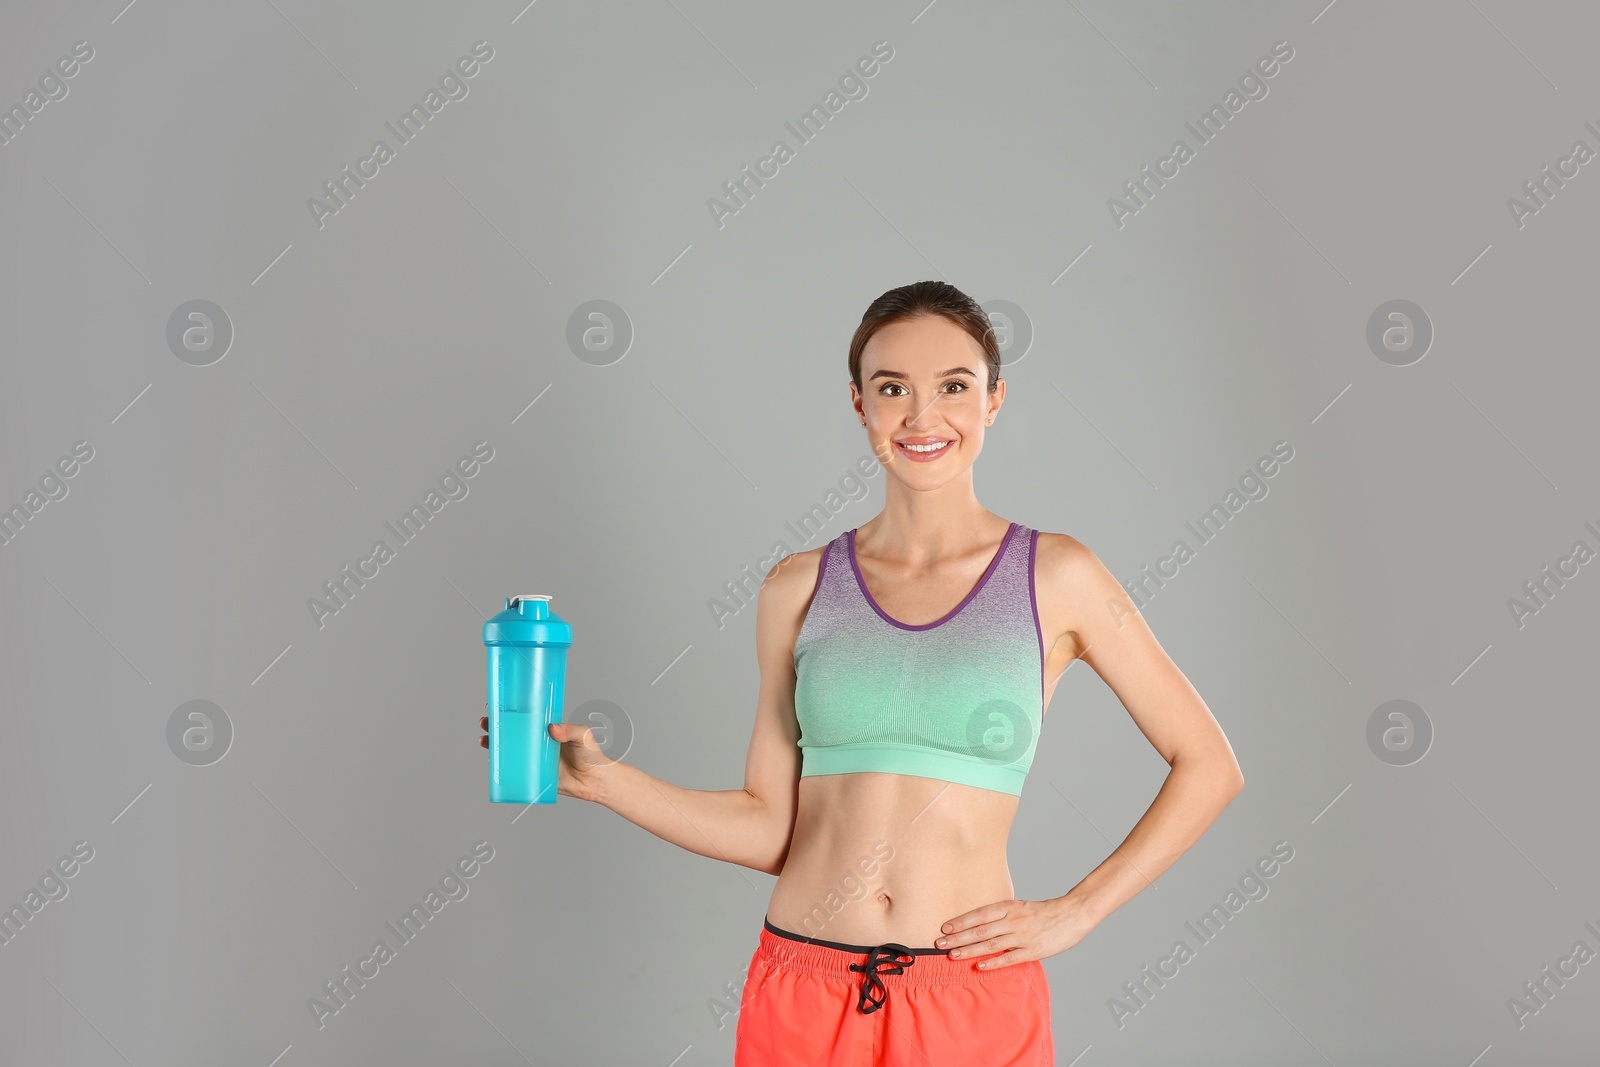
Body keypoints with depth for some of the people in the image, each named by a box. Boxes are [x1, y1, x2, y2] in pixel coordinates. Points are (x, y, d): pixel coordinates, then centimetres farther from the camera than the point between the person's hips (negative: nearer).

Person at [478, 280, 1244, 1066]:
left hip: (973, 1002, -2)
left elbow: (1207, 765, 3)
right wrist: (599, 778, -5)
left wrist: (1076, 912, -2)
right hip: (801, 998, 2)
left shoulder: (1055, 577, -2)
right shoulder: (799, 588, 4)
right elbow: (769, 829, 5)